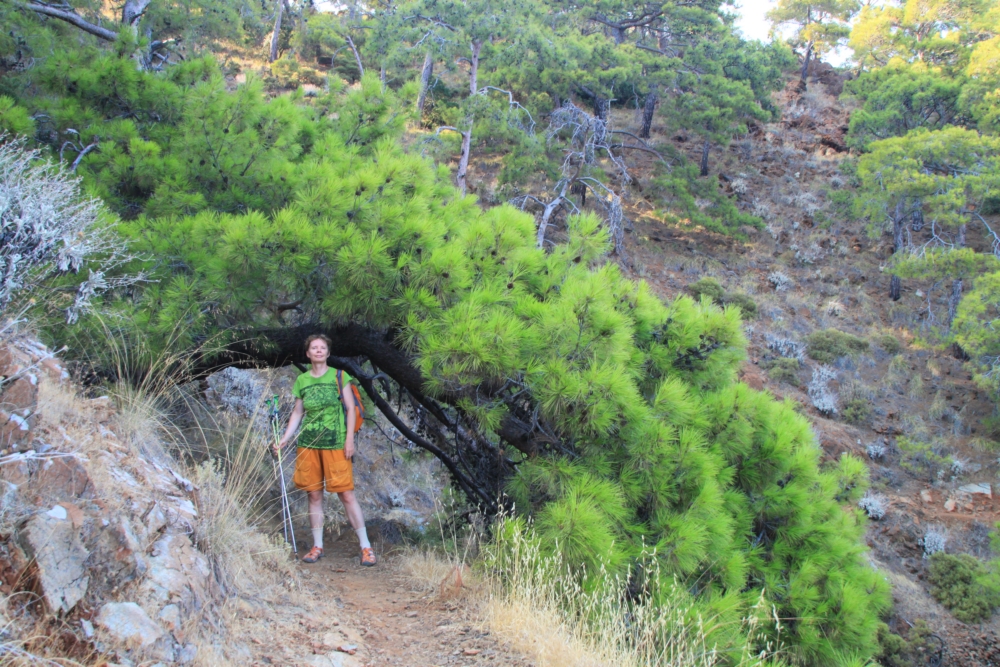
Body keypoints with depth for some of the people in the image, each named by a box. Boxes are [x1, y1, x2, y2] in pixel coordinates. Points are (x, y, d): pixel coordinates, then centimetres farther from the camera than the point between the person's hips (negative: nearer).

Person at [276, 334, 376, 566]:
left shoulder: (339, 376, 1)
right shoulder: (301, 380, 10)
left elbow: (350, 409, 0)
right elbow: (297, 413, 14)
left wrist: (349, 439, -7)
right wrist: (285, 439, 5)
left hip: (335, 444, -3)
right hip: (308, 444, 3)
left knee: (346, 494, -4)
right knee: (314, 495, 6)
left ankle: (366, 547, 2)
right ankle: (317, 546, 17)